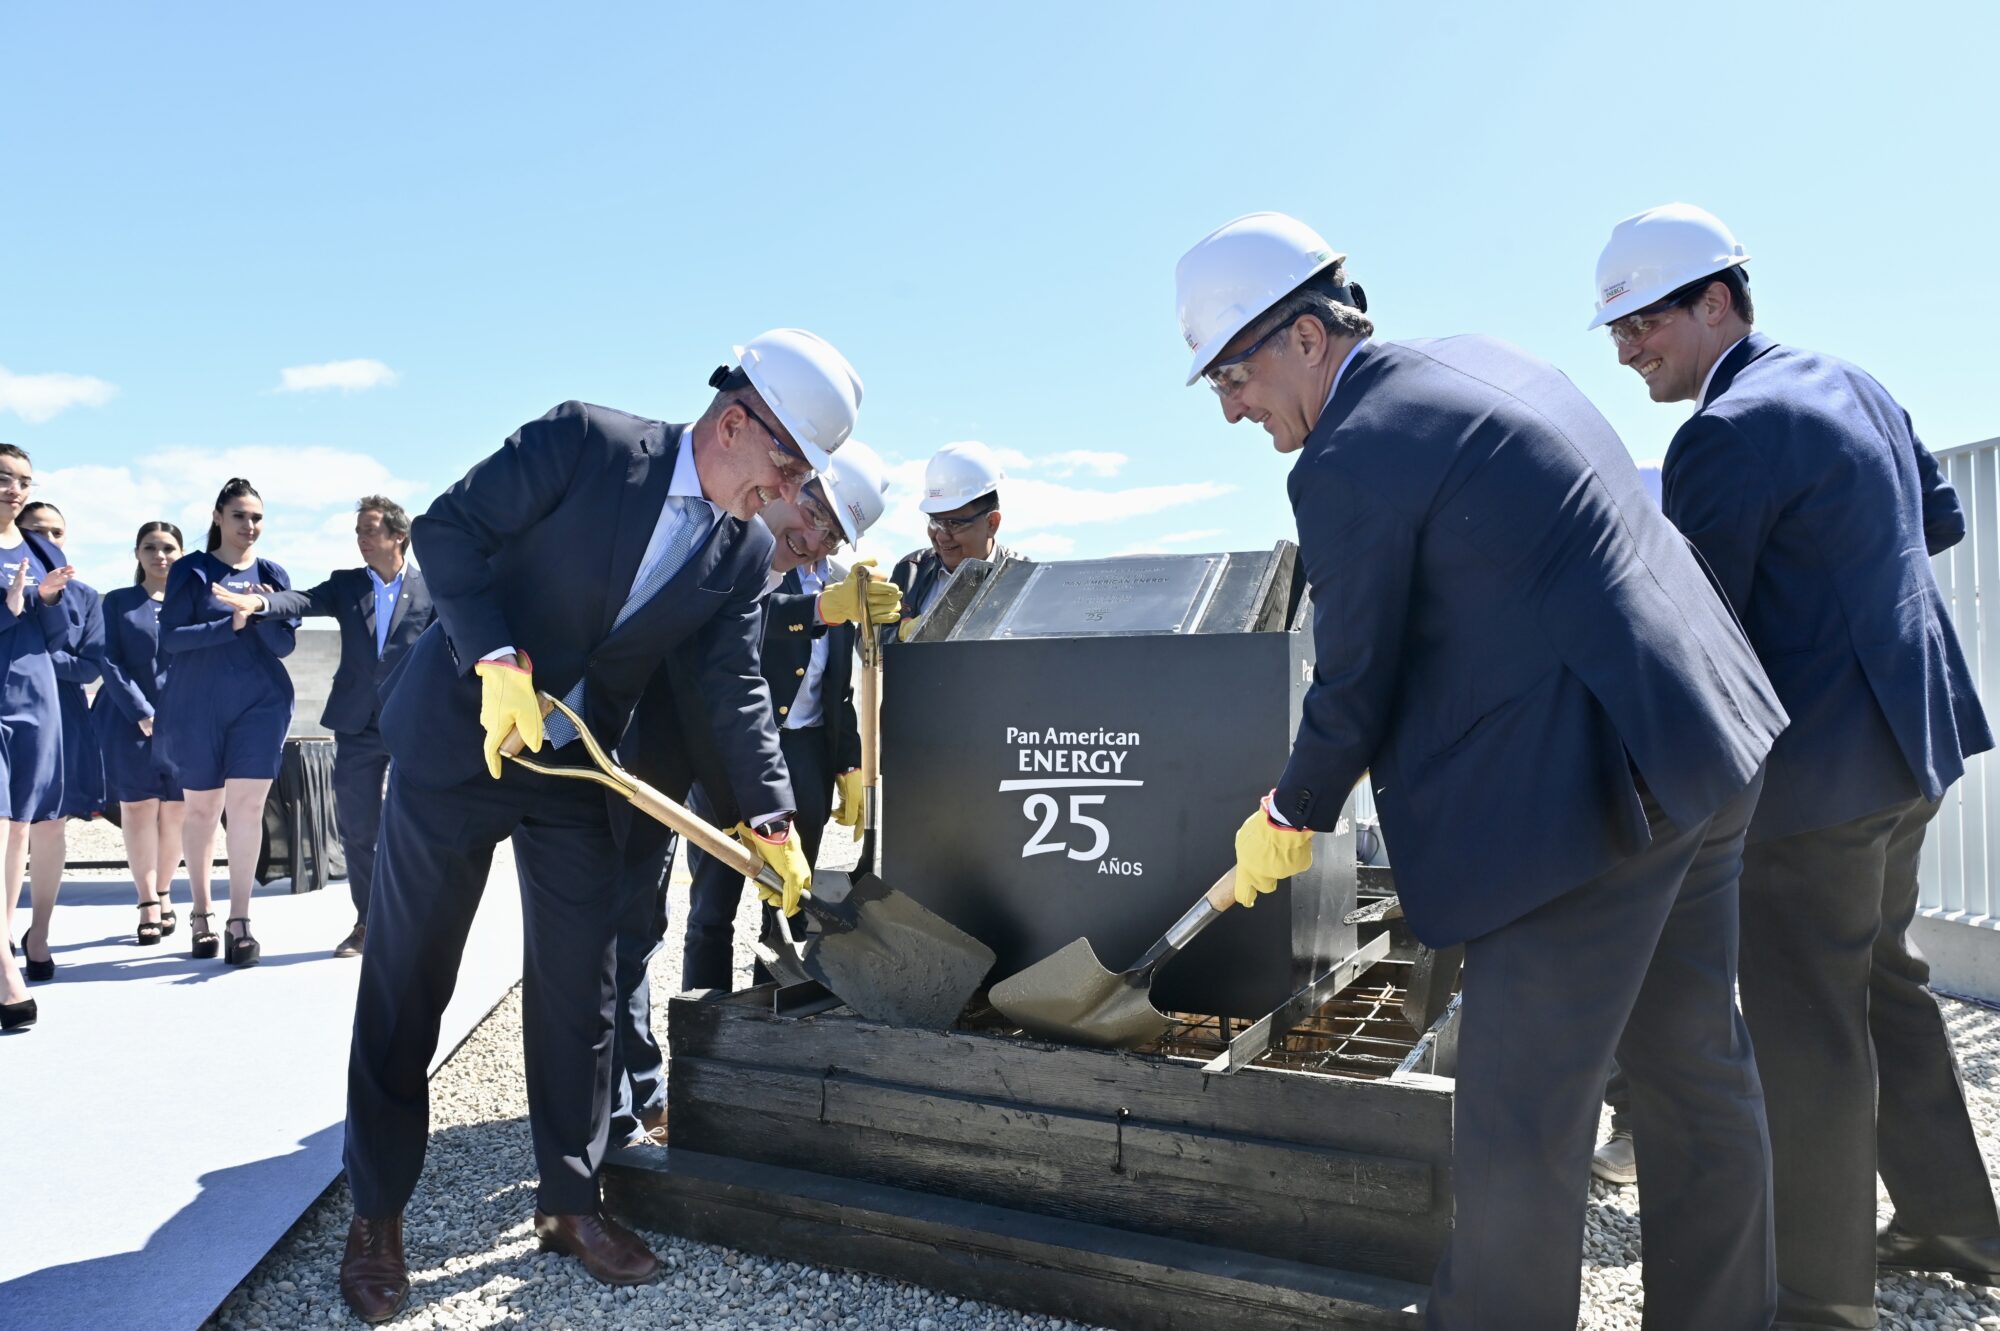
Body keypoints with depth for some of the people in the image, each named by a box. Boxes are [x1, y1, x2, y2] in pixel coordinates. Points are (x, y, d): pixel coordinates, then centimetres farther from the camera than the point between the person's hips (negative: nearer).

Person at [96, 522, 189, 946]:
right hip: (130, 719, 0)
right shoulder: (119, 601, 8)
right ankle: (148, 903, 2)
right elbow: (111, 664, 1)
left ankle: (164, 894, 16)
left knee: (176, 810, 2)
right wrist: (144, 714, -10)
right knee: (137, 808, -1)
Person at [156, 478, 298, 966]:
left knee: (246, 807, -7)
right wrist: (230, 624, -19)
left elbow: (285, 645, 3)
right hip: (197, 706, 0)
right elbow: (171, 637, -7)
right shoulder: (190, 570, 1)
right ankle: (201, 916, 20)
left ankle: (239, 921, -3)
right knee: (201, 810, 7)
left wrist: (267, 614, -17)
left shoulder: (272, 574, 7)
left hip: (260, 703, 1)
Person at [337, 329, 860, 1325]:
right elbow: (447, 528, -14)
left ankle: (569, 1201, 23)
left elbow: (737, 691, 0)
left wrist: (772, 822, -7)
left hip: (582, 768, 4)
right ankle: (375, 1215, 20)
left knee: (577, 982, 7)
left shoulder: (745, 551, -2)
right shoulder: (585, 440, -15)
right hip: (459, 735, -4)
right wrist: (497, 660, -25)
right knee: (405, 978, 5)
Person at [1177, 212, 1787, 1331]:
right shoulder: (1479, 358, 13)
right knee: (1695, 1072, 20)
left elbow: (1355, 688, -10)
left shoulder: (1350, 461, -16)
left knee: (1519, 1123, 1)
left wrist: (1290, 821, 7)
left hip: (1597, 795, -10)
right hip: (1706, 740, 11)